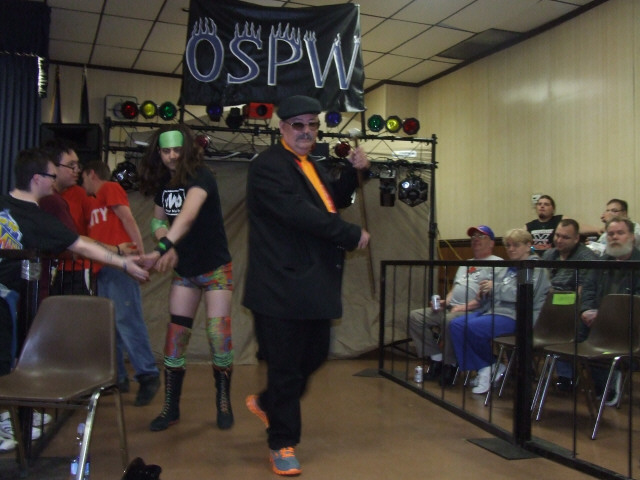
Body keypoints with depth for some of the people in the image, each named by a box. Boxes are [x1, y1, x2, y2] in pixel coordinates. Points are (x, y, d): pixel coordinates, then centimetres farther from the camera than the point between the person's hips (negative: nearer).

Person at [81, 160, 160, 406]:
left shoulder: (111, 188, 2)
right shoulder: (97, 202, 27)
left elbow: (128, 219, -9)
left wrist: (140, 252, -17)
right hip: (104, 268, 9)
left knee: (126, 319, -14)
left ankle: (148, 374, -13)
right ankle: (116, 377, 13)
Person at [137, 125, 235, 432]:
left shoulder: (201, 177, -20)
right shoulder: (163, 184, 0)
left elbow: (188, 215, -38)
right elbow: (158, 220, 12)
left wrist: (162, 249, -53)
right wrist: (167, 246, -10)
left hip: (215, 268, -5)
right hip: (184, 271, 5)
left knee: (219, 337, -7)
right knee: (175, 338, 4)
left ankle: (223, 404, 13)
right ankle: (171, 408, 17)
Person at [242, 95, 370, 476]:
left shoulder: (310, 165, 17)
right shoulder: (269, 165, -13)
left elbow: (334, 202, 22)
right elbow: (300, 213, -24)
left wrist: (353, 172, 7)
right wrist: (352, 235, -17)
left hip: (314, 285, 9)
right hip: (283, 285, -9)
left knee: (314, 356, 18)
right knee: (286, 367, 3)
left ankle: (267, 403, 42)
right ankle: (283, 445, 21)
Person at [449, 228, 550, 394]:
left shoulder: (534, 267, 0)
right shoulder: (509, 268, 24)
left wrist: (495, 287, -13)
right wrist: (485, 293, 2)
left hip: (514, 314, -8)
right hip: (493, 309, 9)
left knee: (473, 327, -30)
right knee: (456, 325, -14)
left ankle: (493, 366, -3)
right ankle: (483, 368, -7)